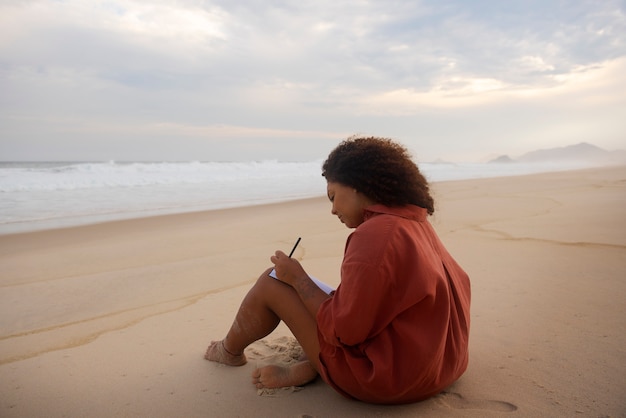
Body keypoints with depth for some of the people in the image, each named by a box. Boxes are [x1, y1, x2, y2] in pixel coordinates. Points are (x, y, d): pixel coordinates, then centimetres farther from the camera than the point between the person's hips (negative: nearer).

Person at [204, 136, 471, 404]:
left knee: (271, 282, 1)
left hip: (383, 377, -9)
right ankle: (306, 369, 11)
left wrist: (297, 278, -7)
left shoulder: (374, 235, -24)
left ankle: (230, 350, 30)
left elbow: (342, 330, -22)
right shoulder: (417, 223, 4)